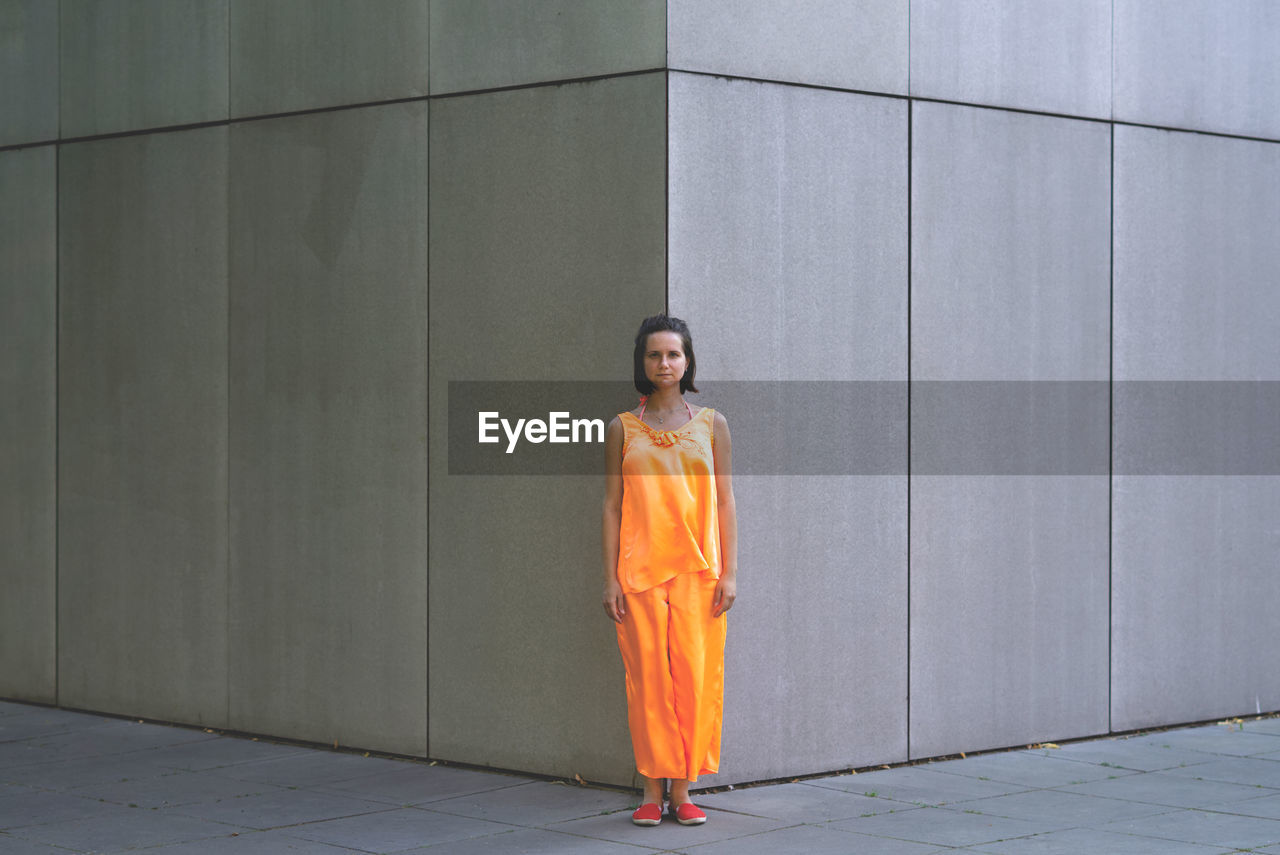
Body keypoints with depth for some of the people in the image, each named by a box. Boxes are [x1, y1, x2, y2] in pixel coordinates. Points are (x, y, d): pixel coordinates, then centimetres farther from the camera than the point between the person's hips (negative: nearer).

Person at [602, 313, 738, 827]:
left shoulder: (710, 425, 8)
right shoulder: (623, 428, 6)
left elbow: (725, 502, 6)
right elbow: (612, 505, 5)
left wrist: (729, 573, -1)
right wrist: (610, 578, -2)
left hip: (697, 570, 1)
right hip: (639, 571, 0)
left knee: (694, 677, -3)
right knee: (647, 677, -1)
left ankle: (683, 791, 5)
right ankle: (652, 791, 7)